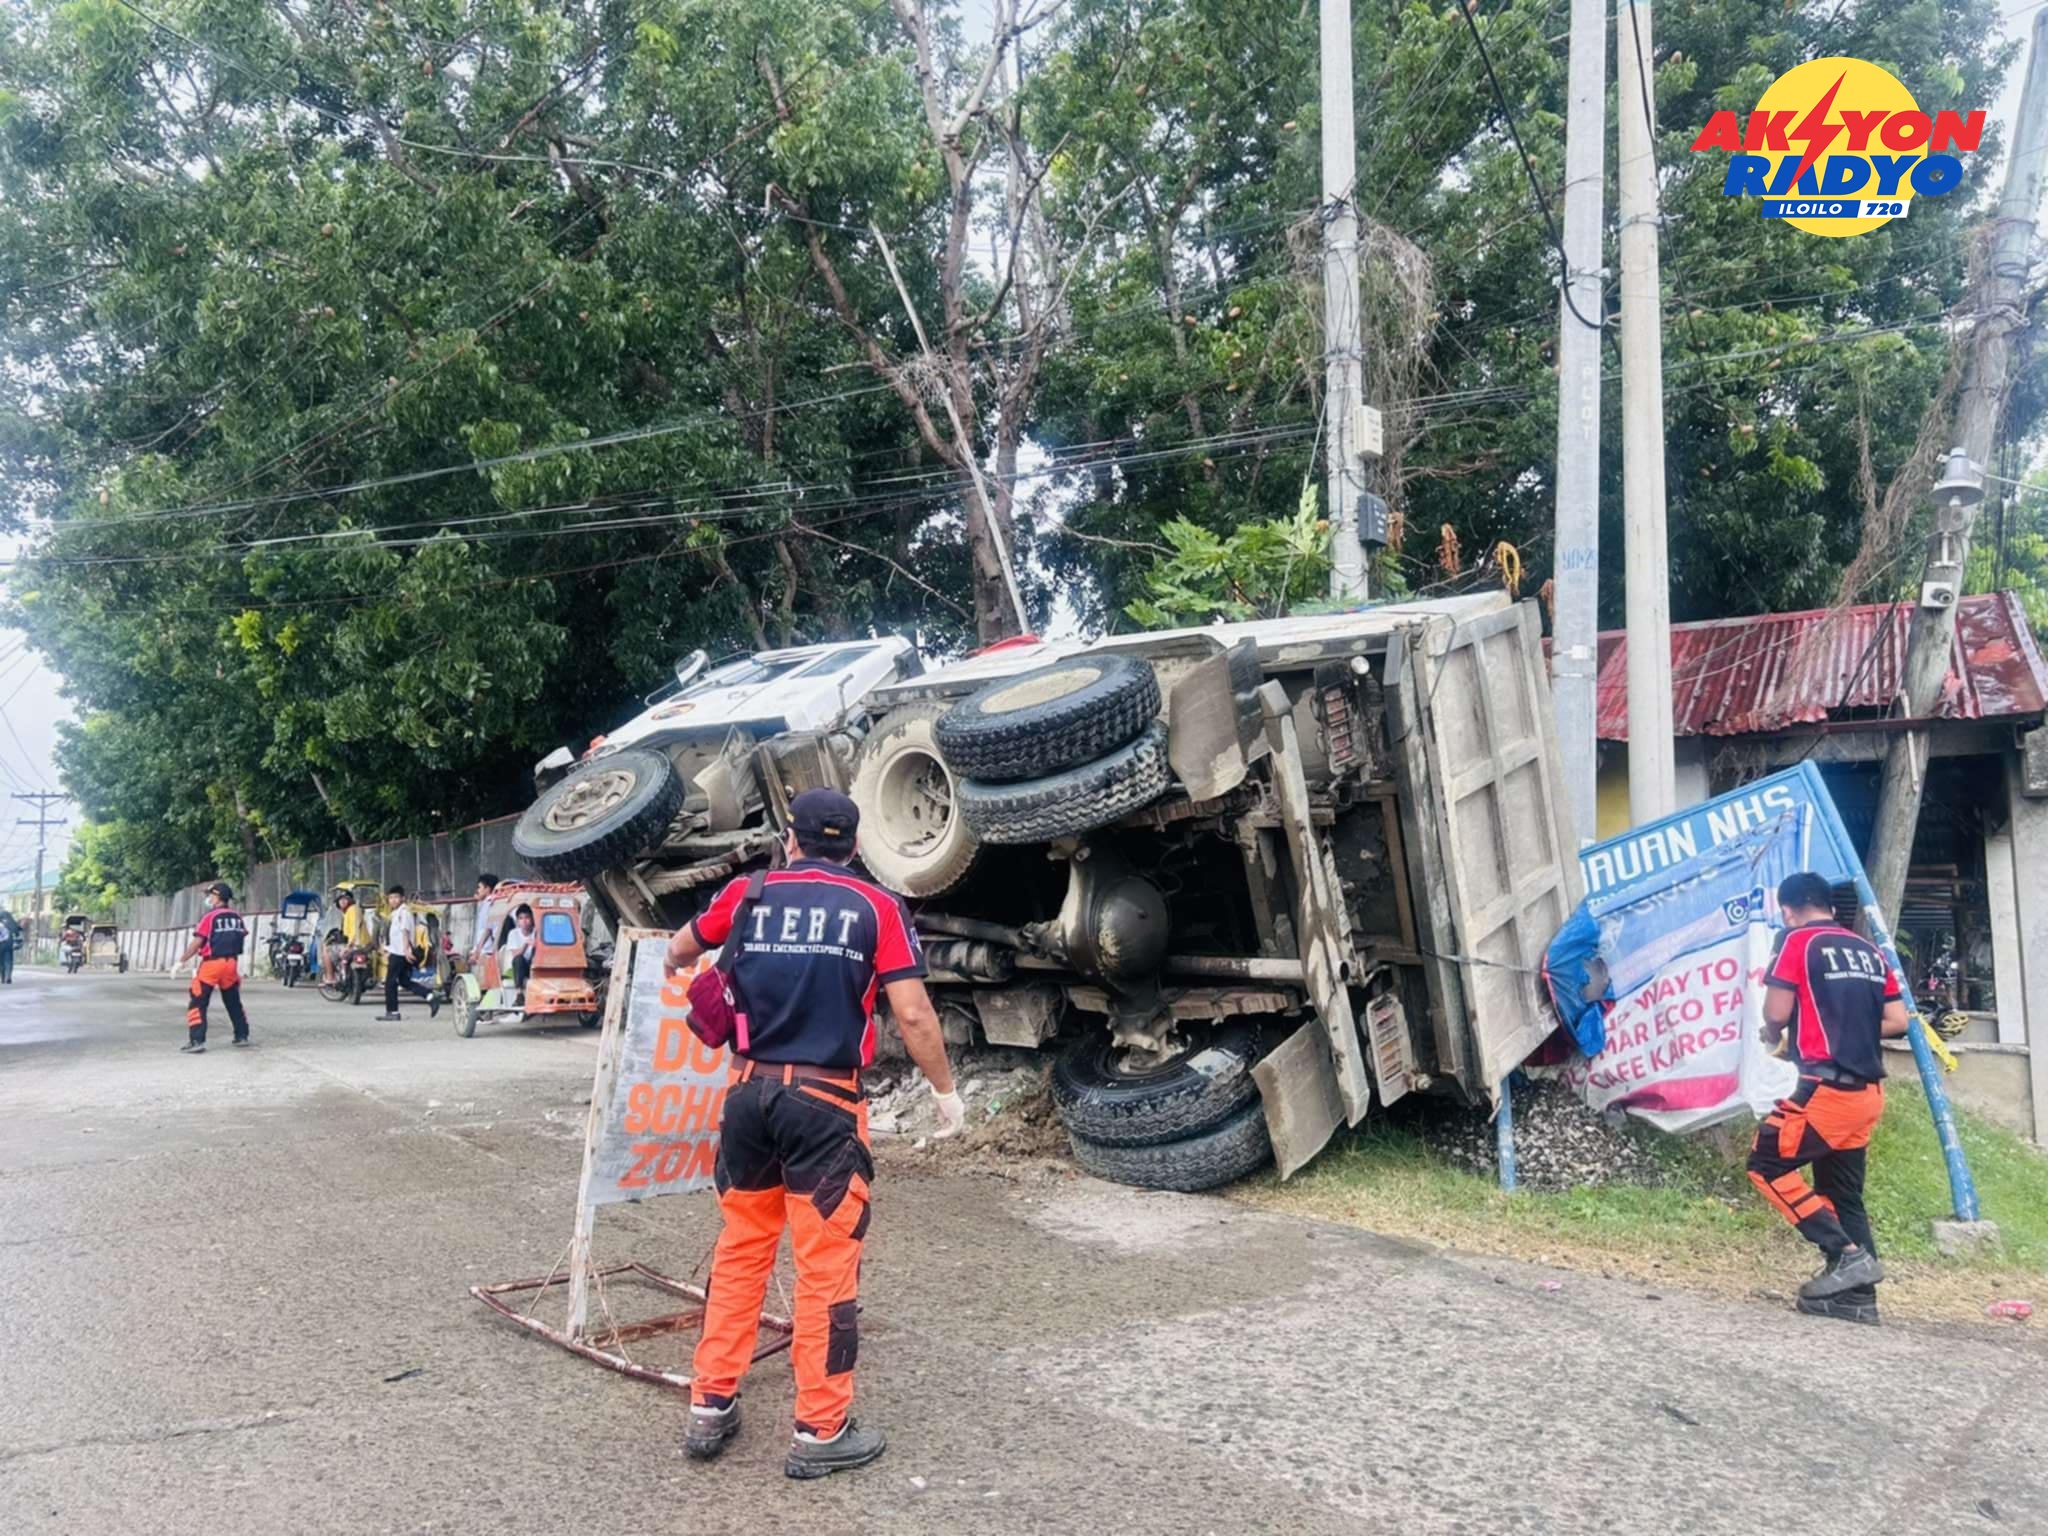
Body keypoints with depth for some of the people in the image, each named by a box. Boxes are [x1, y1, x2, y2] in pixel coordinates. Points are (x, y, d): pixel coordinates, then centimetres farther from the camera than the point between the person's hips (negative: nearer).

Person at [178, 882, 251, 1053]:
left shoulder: (210, 917, -9)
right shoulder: (237, 918, 7)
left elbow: (196, 943, -11)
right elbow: (242, 940, 12)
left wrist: (181, 961, -3)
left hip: (211, 964, -6)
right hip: (231, 964, 6)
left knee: (198, 1003, -3)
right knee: (233, 1001, 20)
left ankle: (197, 1041, -12)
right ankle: (242, 1036, 26)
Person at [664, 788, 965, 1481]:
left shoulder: (750, 894, 8)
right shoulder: (877, 908, -2)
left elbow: (679, 950, 26)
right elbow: (913, 1015, -8)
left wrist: (674, 964, 50)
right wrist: (945, 1090, 6)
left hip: (751, 1091, 4)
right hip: (825, 1101, -4)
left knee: (740, 1253, 18)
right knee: (826, 1267, 4)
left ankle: (710, 1408, 26)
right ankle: (820, 1431, 12)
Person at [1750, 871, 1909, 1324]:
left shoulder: (1798, 942, -6)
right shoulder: (1871, 952, 15)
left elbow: (1776, 1013, -10)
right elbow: (1897, 1021, 13)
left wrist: (1776, 1039, 11)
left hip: (1827, 1087, -8)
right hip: (1868, 1092, 8)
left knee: (1767, 1164, 1)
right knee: (1843, 1191, 13)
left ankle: (1848, 1253, -6)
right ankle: (1857, 1296, 12)